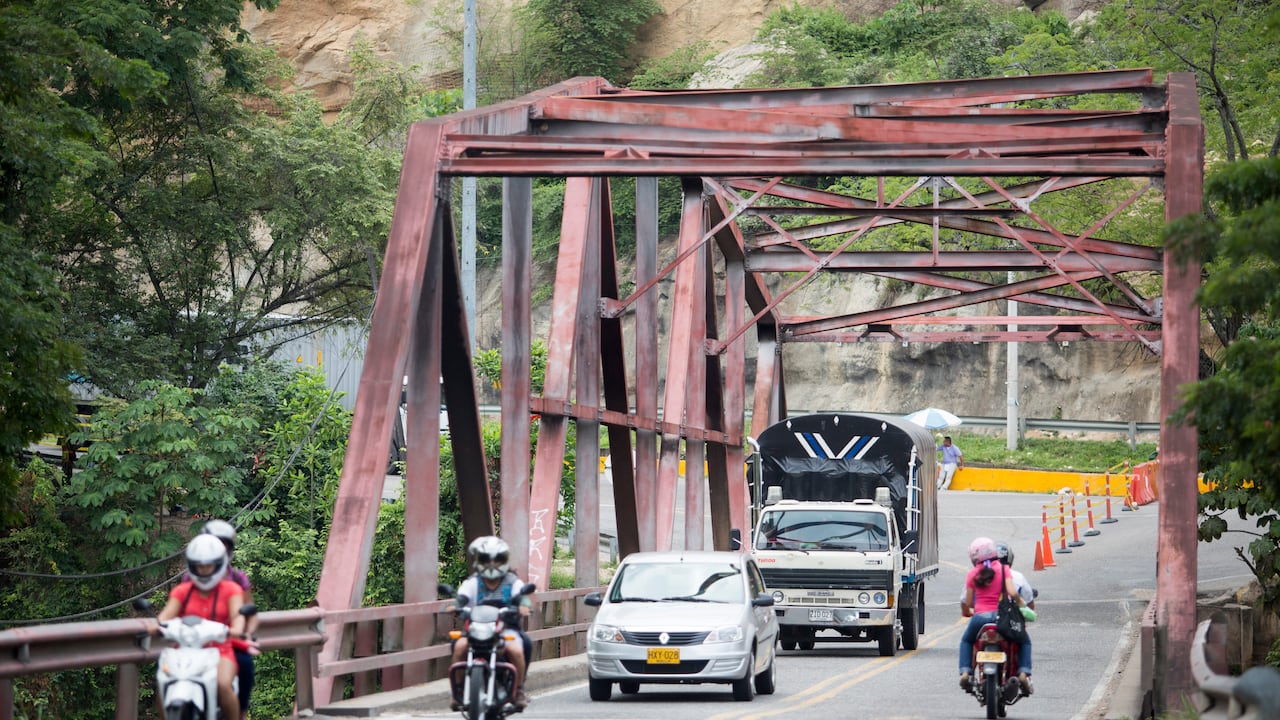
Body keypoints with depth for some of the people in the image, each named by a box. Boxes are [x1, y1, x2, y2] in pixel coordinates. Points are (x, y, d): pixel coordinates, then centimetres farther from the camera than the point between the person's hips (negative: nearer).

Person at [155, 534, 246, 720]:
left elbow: (237, 613, -10)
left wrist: (237, 629, -35)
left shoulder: (231, 590, 8)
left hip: (220, 651, -2)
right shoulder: (182, 591, 13)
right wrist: (158, 625, -29)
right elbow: (168, 612, -5)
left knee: (223, 685, -32)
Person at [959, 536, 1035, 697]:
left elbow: (967, 602, 5)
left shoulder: (972, 574, 3)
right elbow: (1012, 593, -12)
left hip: (980, 617, 1)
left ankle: (965, 672, 11)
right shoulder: (1003, 569, 0)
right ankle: (1024, 673, 0)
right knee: (1024, 641, 22)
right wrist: (1022, 604, 7)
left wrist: (966, 611, 27)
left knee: (966, 641, 32)